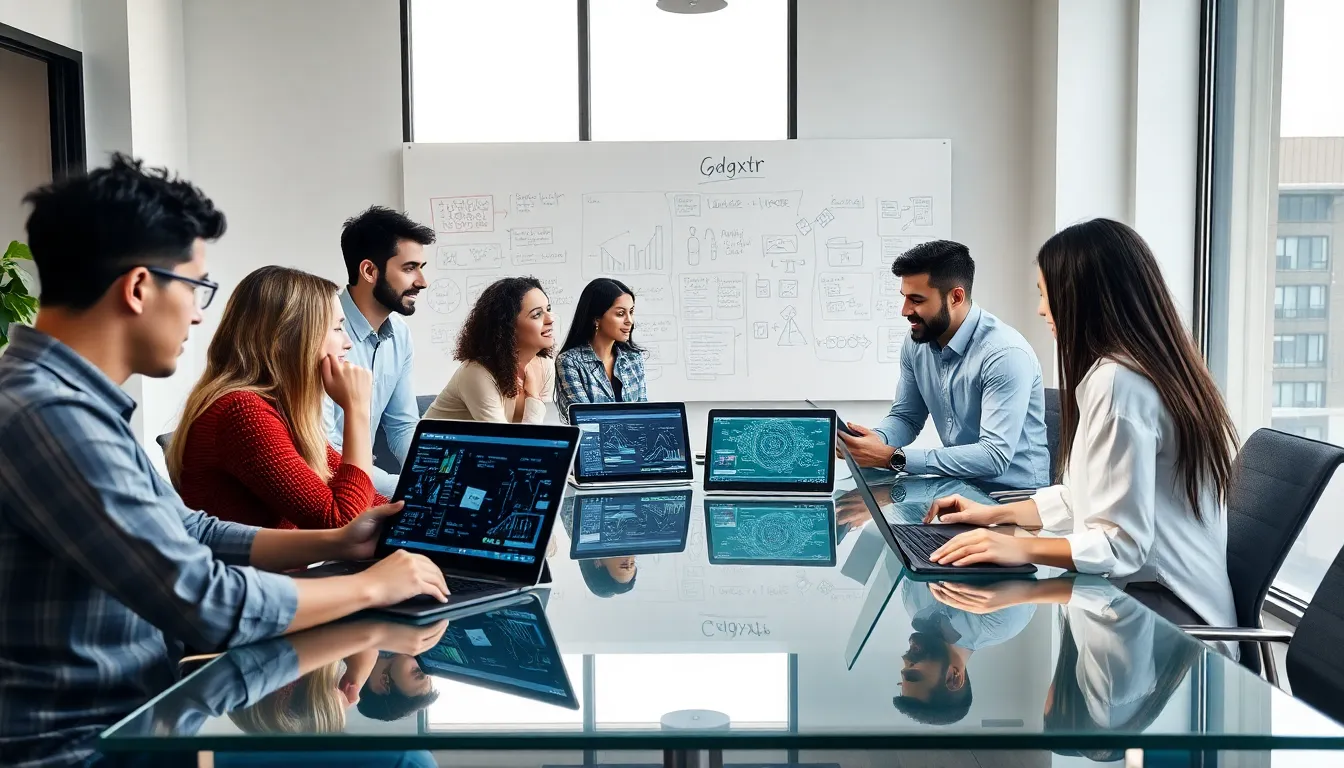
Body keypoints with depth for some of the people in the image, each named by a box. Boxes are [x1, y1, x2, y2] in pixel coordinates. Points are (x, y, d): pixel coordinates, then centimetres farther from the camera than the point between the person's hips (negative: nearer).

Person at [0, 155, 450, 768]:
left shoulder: (76, 400, 7)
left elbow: (190, 537, 14)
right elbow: (209, 603, -26)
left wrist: (334, 544, 7)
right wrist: (372, 585, -12)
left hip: (138, 712, 9)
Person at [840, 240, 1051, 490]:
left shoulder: (1005, 354, -22)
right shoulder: (917, 343, -1)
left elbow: (994, 456, -27)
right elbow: (906, 417, 10)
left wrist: (893, 457, -29)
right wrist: (876, 440, -13)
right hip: (960, 484, 6)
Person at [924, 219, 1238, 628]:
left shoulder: (1117, 382, -21)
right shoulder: (1147, 367, 11)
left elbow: (1122, 544, -23)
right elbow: (1094, 493, 16)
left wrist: (1021, 549, -28)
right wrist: (998, 513, 14)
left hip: (1163, 608, -9)